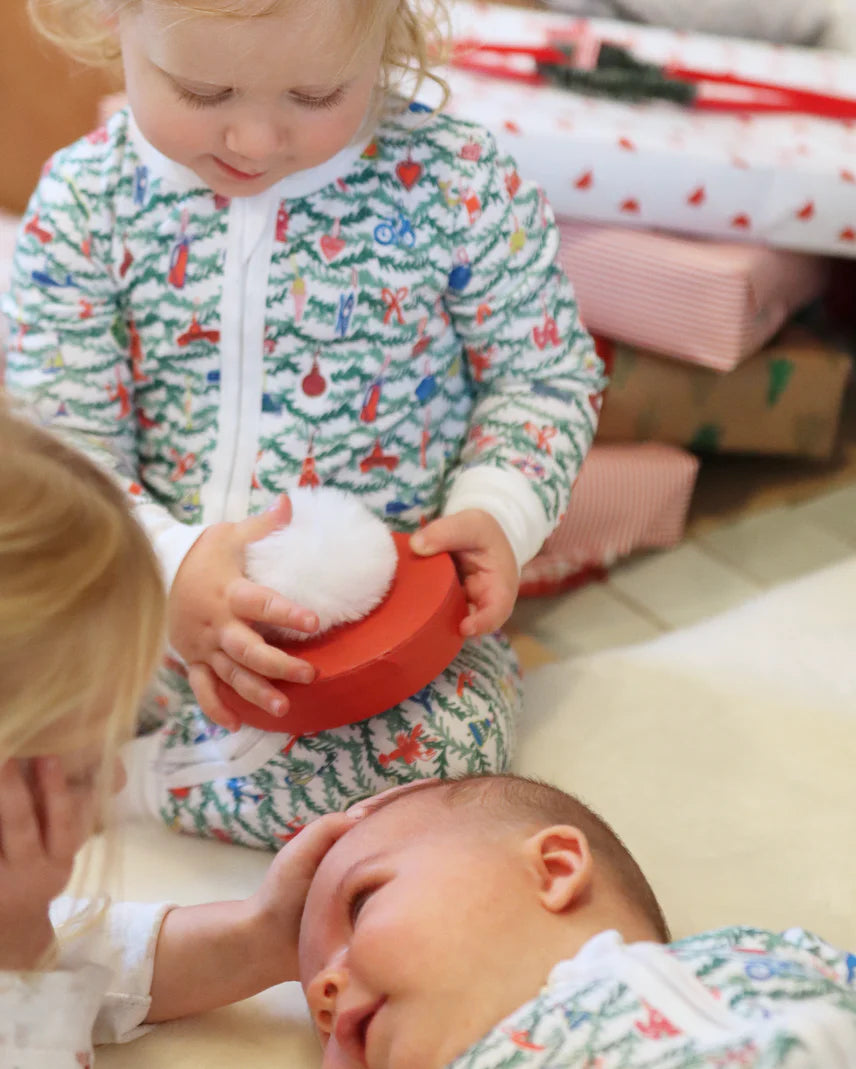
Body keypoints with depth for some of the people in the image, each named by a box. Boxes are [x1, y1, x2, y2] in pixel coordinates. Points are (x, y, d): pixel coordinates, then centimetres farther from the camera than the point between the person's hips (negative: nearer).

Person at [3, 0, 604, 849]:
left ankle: (131, 777, -11)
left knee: (446, 750, -27)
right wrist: (169, 569, -27)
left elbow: (544, 374, 2)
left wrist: (498, 508, -17)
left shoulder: (457, 186, -11)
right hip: (151, 608, 1)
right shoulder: (85, 204, -7)